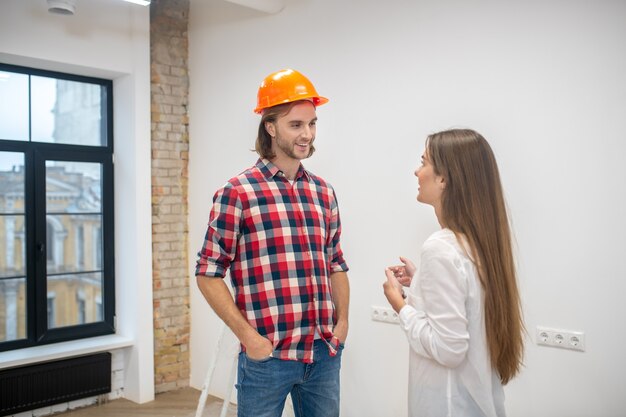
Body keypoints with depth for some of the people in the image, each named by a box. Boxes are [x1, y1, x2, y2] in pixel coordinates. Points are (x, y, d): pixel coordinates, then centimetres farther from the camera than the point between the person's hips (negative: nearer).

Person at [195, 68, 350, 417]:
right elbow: (209, 274, -7)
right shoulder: (238, 192, -8)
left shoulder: (324, 192, 8)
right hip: (268, 355, -5)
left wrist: (342, 320, 6)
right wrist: (247, 336, -11)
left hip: (325, 353, 5)